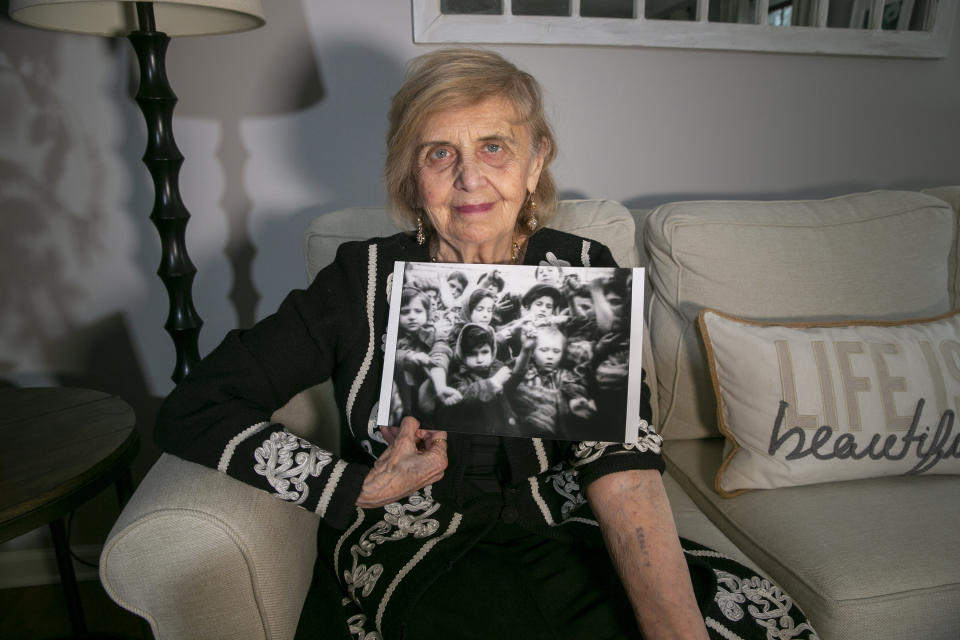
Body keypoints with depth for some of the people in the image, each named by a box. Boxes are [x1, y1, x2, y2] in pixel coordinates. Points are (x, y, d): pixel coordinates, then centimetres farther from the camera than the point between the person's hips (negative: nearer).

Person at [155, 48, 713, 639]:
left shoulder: (585, 273, 2)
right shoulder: (363, 280, -1)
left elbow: (622, 462, -10)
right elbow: (191, 411, -3)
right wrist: (365, 488, -10)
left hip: (563, 539, 2)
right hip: (408, 543, -1)